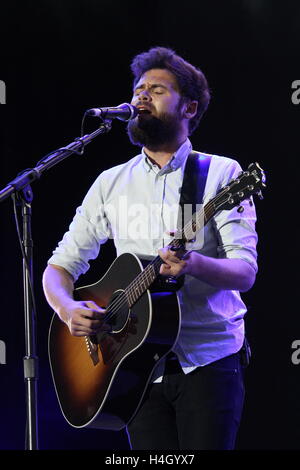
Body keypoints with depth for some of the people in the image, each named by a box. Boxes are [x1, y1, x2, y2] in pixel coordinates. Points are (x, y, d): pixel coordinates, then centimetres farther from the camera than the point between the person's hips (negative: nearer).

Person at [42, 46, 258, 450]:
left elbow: (245, 272, -8)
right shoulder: (111, 183, 12)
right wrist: (68, 310, -9)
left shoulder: (220, 174, 1)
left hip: (209, 360, -3)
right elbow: (61, 266, 13)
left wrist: (195, 264, -30)